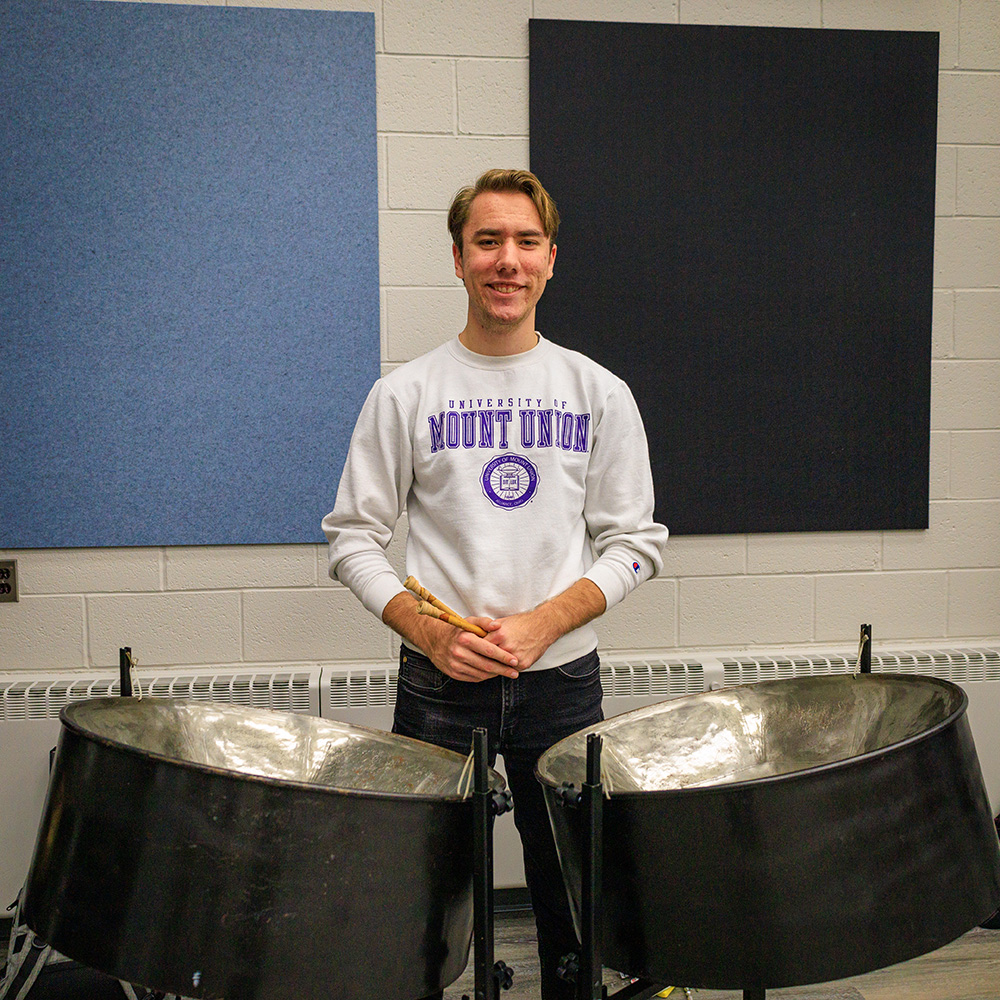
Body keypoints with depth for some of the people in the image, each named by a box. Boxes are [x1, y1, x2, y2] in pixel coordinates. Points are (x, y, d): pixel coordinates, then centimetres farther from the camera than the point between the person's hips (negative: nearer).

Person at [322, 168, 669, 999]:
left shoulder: (599, 393, 2)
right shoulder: (406, 393, -1)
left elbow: (633, 543, 2)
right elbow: (354, 537, 1)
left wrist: (543, 622, -13)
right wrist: (431, 635, -13)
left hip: (563, 679, 1)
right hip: (439, 683, -1)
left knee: (572, 889, 13)